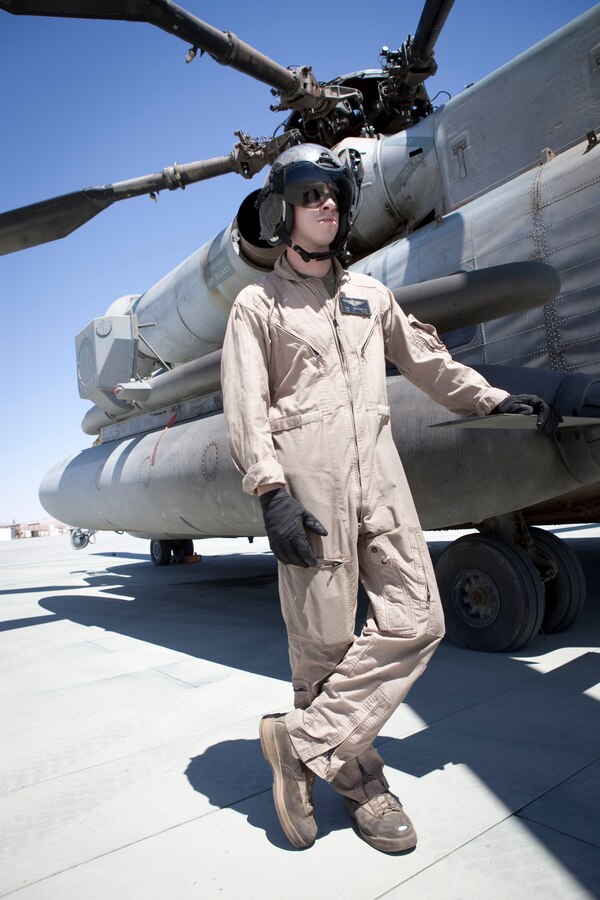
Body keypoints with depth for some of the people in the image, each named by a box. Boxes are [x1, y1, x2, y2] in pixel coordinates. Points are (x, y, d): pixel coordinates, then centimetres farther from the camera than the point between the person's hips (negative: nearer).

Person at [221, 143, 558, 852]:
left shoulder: (368, 293, 22)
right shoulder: (257, 304, 8)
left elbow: (426, 359, 31)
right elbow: (245, 408, -2)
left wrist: (494, 398, 31)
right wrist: (271, 491, -14)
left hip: (379, 473, 5)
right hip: (308, 480, -4)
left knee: (415, 620, -3)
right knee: (325, 640, -1)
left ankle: (303, 741, 9)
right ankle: (358, 779, 20)